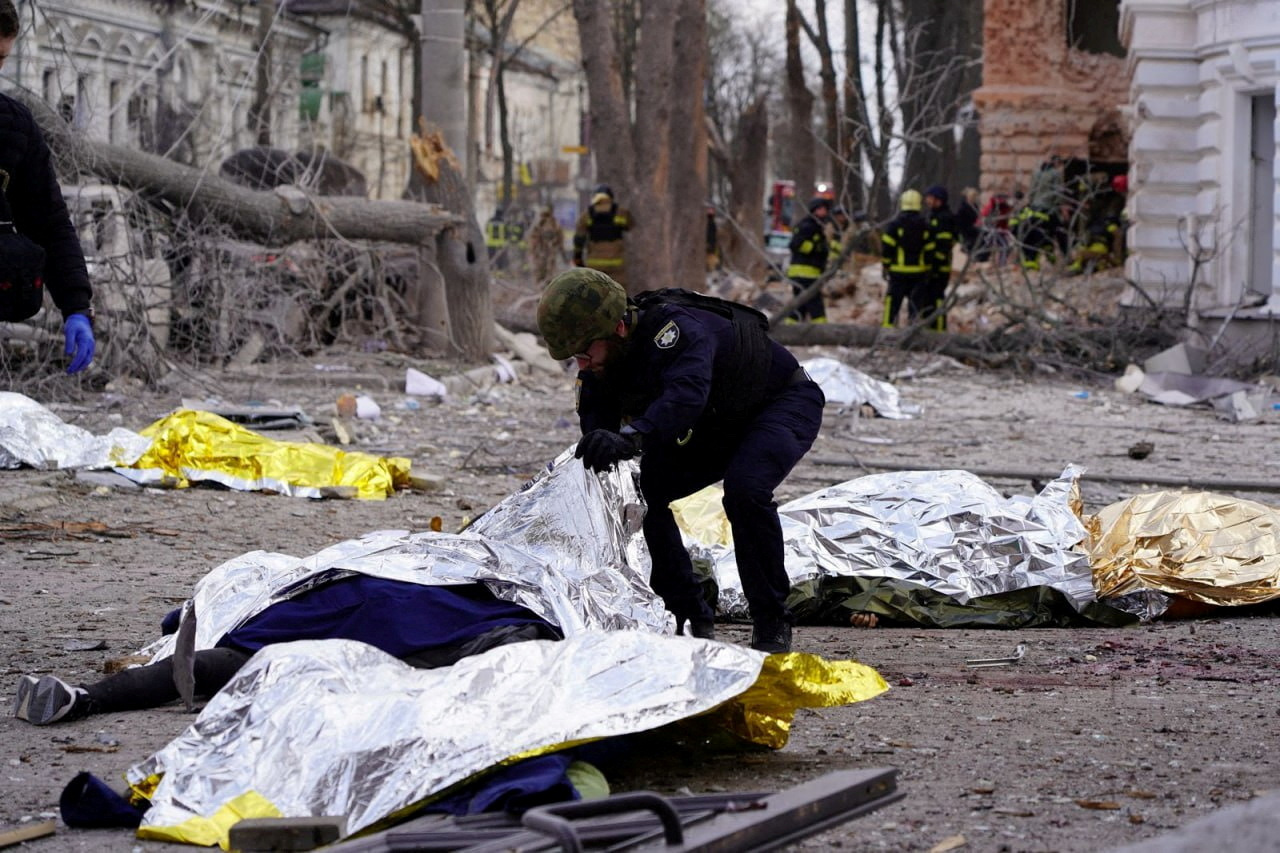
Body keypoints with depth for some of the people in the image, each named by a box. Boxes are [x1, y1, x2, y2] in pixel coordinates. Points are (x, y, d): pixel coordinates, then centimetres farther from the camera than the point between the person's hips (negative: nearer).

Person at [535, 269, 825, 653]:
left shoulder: (676, 329, -38)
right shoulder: (597, 369, -13)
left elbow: (686, 393, -57)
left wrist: (631, 439, -73)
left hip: (785, 403, -8)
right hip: (714, 429, 8)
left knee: (745, 489, -34)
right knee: (639, 494, -10)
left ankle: (772, 626, -19)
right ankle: (692, 620, 1)